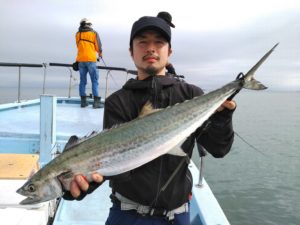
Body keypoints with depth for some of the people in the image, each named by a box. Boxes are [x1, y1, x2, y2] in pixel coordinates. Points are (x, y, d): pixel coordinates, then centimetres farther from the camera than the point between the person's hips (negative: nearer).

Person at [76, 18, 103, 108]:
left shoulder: (78, 34, 9)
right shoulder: (94, 33, -1)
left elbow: (78, 45, 17)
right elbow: (98, 47, 1)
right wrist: (100, 53, 21)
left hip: (80, 59, 4)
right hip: (91, 59, -4)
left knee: (82, 81, 9)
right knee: (94, 81, -2)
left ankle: (83, 101, 11)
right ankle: (96, 101, -7)